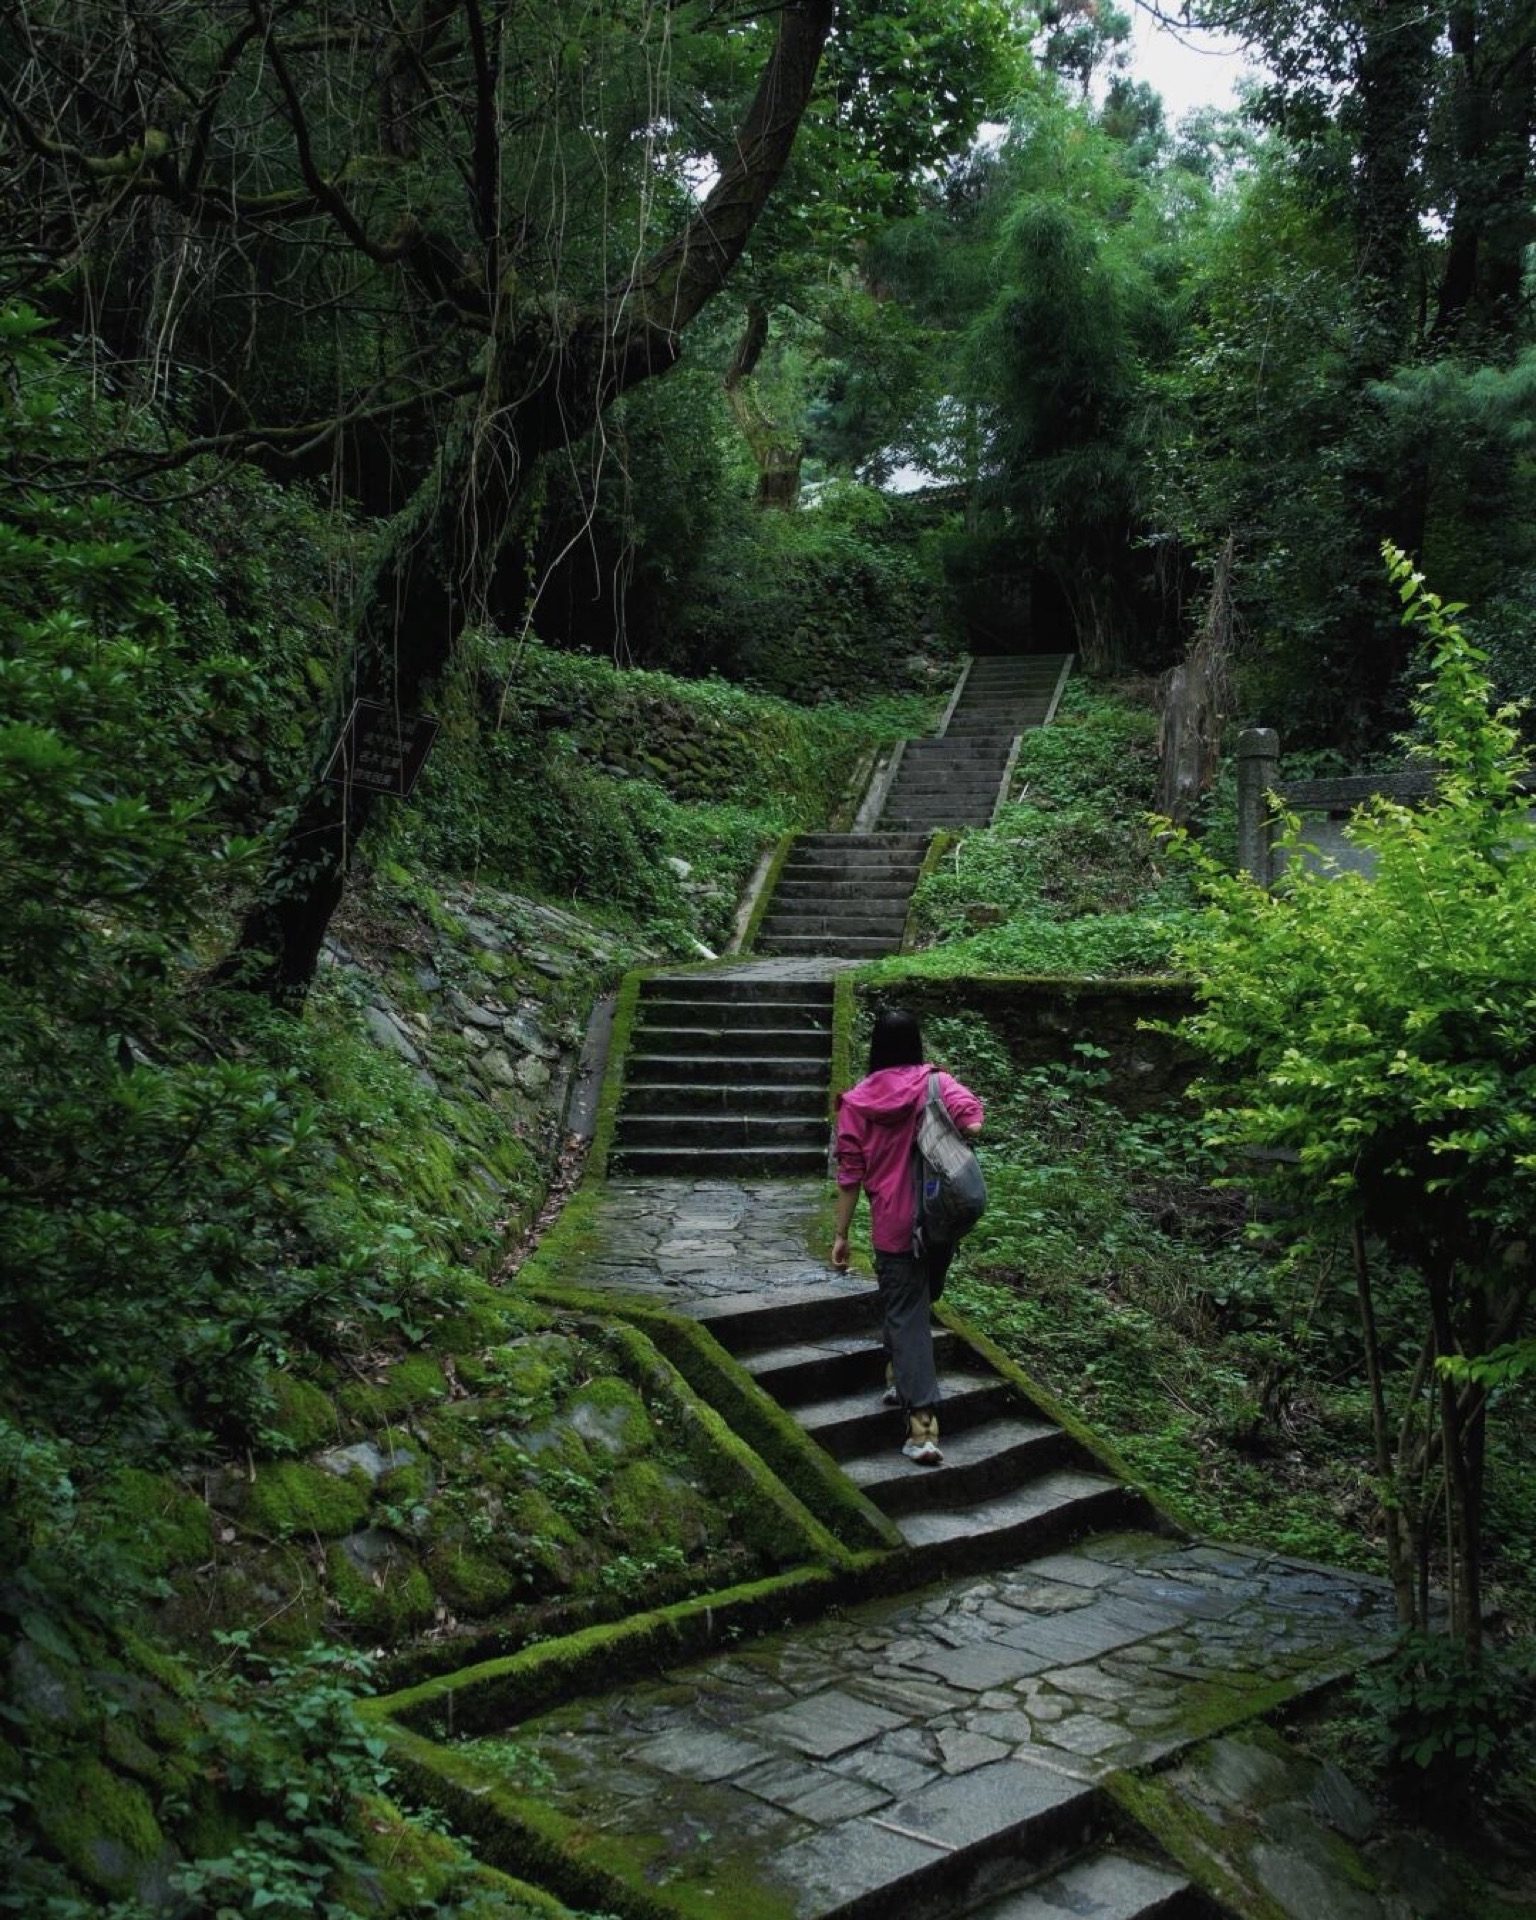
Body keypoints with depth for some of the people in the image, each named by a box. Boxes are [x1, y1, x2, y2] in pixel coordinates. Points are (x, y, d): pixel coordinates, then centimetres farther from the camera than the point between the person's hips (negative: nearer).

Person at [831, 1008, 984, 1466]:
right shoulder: (936, 1084, -3)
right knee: (918, 1303, 25)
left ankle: (923, 1425, -11)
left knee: (905, 1316, -1)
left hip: (893, 1228, -2)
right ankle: (901, 1378, 40)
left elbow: (850, 1175, -3)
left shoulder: (856, 1102, -4)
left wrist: (841, 1234, 4)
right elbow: (971, 1121, -22)